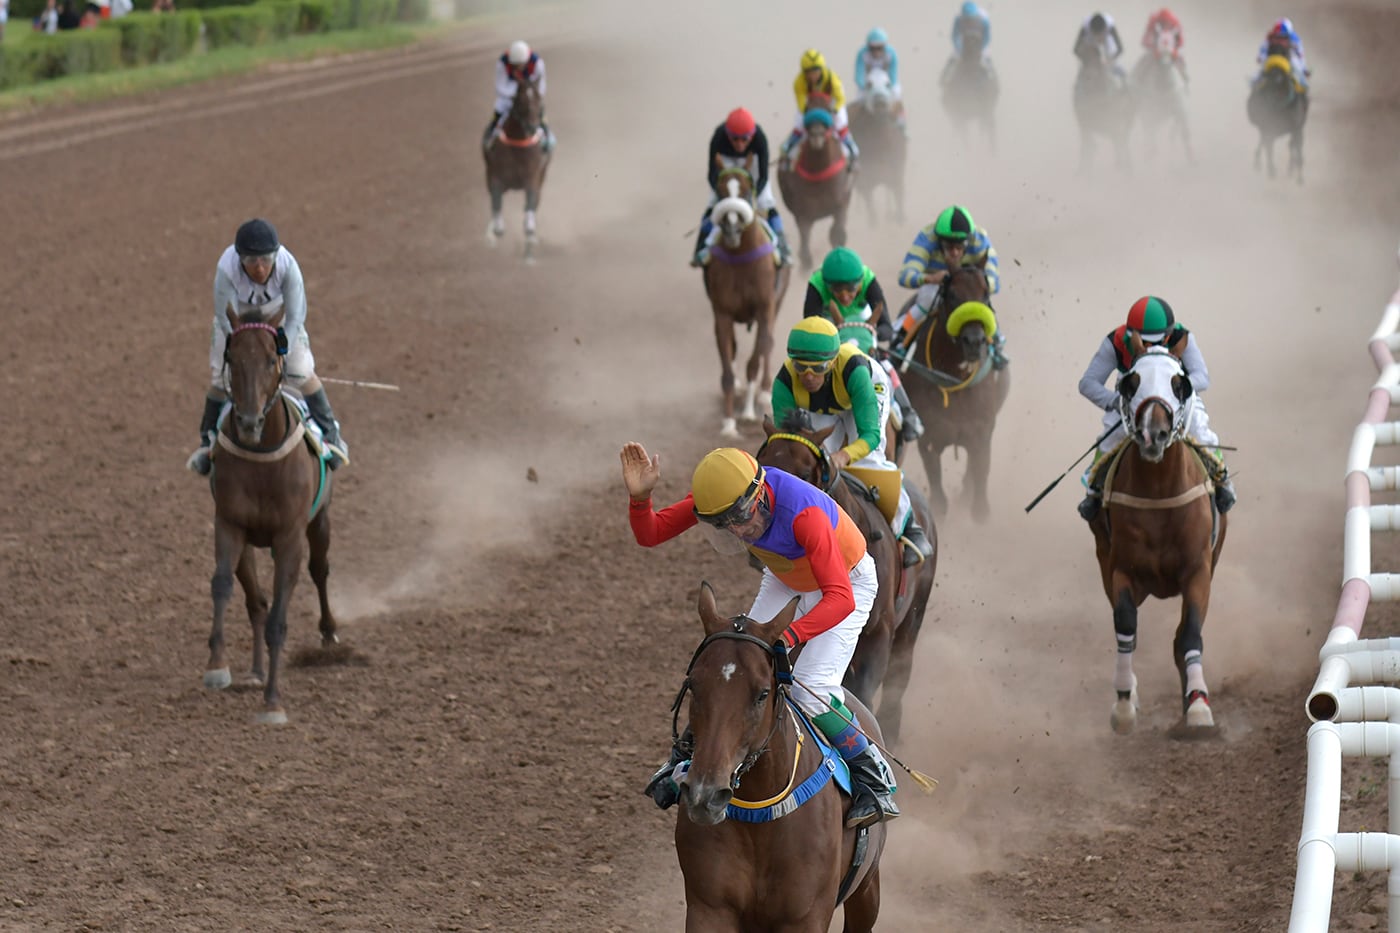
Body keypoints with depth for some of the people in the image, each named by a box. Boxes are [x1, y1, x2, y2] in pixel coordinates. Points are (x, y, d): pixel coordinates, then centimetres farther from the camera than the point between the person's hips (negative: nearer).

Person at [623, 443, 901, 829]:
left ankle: (875, 780, -5)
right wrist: (639, 497, -39)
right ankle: (686, 757, 17)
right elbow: (650, 534, -17)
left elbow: (841, 599, -47)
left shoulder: (803, 513, -43)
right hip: (785, 580, 6)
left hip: (848, 582, -6)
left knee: (811, 691, -21)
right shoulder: (719, 495, -25)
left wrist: (788, 636, -61)